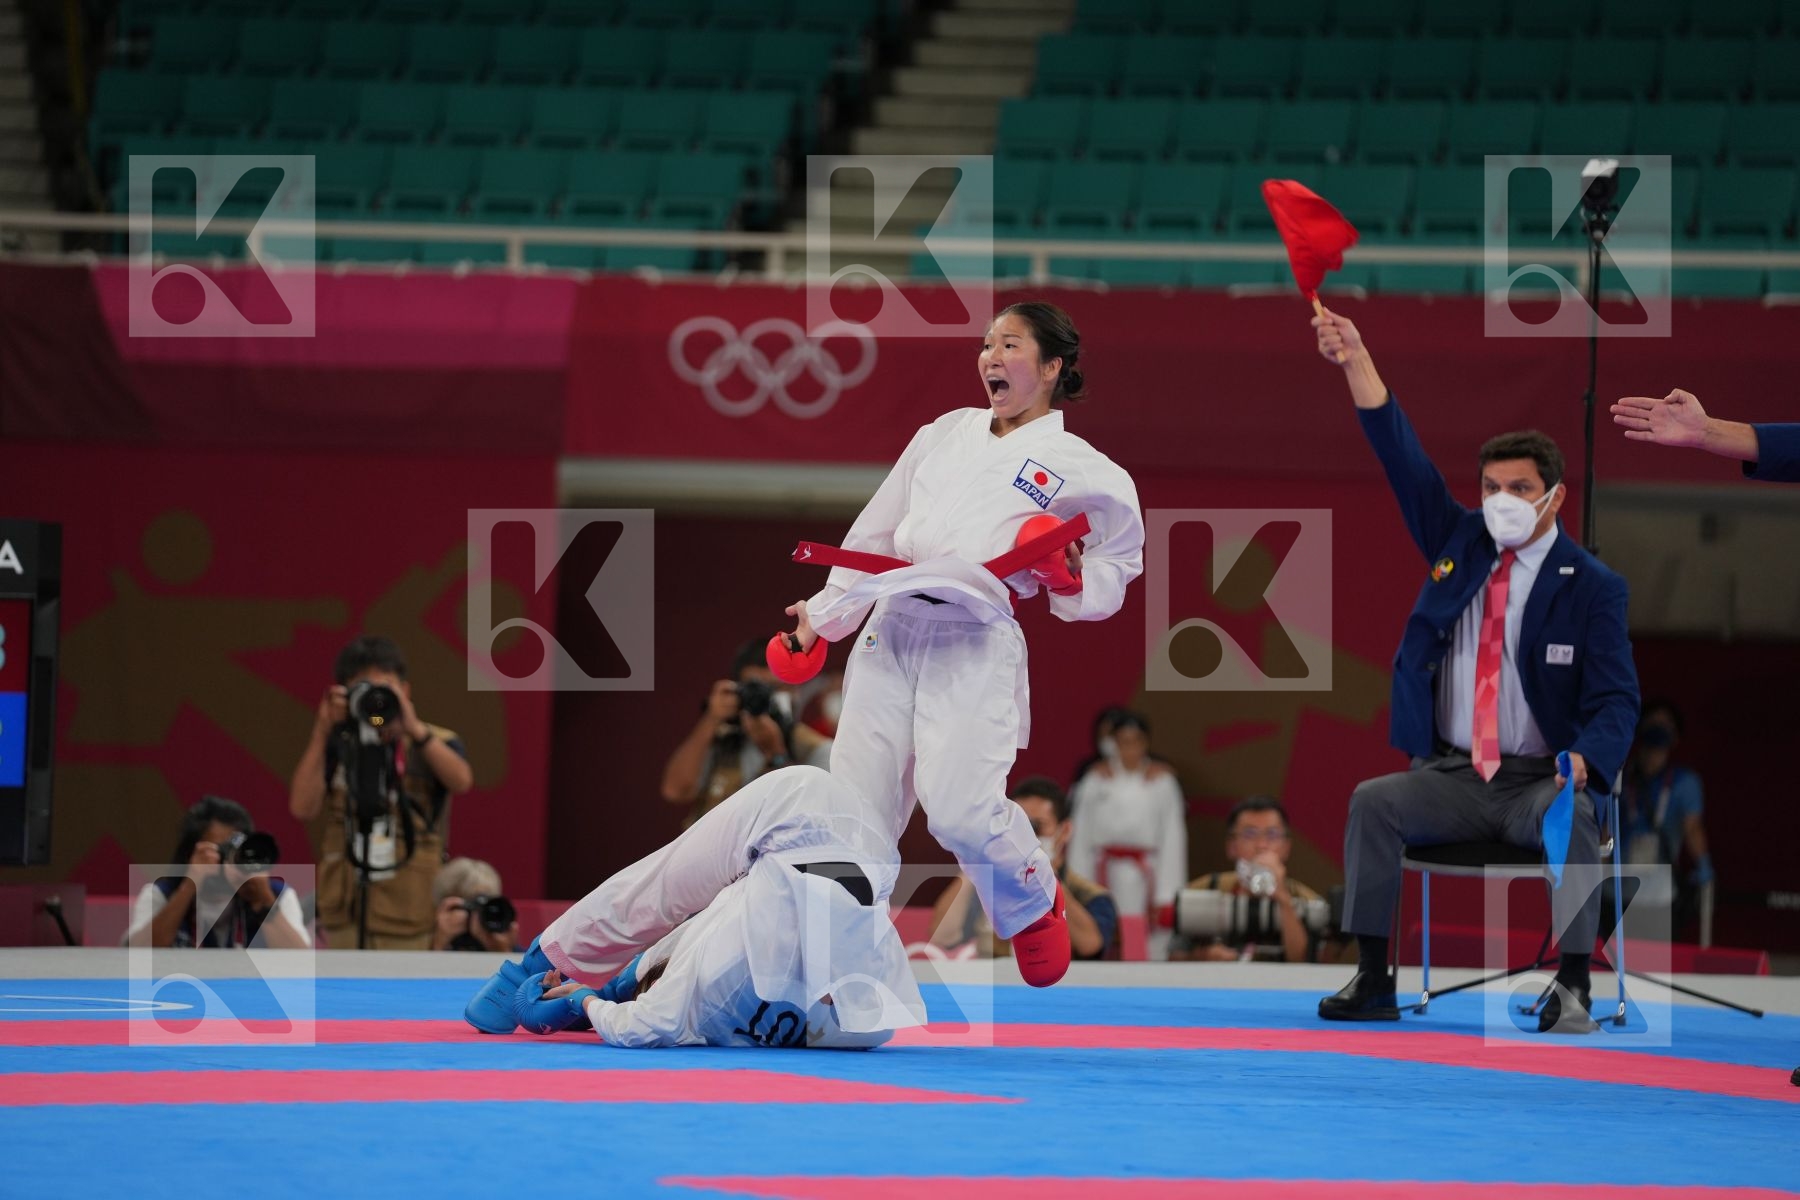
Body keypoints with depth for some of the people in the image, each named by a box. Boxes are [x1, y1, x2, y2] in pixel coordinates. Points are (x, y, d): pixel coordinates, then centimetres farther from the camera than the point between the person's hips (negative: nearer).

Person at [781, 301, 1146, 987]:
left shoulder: (1079, 470, 4)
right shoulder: (946, 434, 18)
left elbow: (1118, 568, 13)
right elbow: (877, 531, 25)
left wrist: (1072, 581, -8)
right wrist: (825, 615, 26)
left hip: (976, 645, -4)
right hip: (890, 628, 4)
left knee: (961, 811, -19)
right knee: (857, 805, -2)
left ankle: (1035, 906, 11)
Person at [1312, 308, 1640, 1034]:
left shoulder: (1592, 586, 0)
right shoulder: (1458, 544, 11)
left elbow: (1615, 700, -7)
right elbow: (1403, 458, 3)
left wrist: (1582, 762, -29)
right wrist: (1357, 363, -9)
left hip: (1539, 782, -3)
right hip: (1451, 777, 3)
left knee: (1571, 818, -35)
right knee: (1373, 801, -24)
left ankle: (1571, 991, -33)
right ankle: (1371, 979, -23)